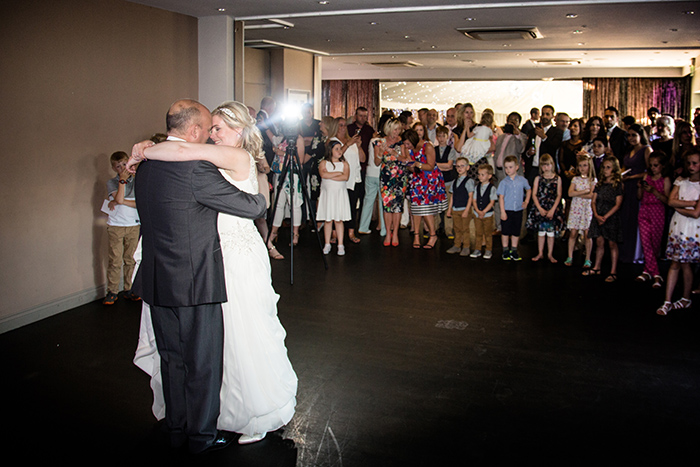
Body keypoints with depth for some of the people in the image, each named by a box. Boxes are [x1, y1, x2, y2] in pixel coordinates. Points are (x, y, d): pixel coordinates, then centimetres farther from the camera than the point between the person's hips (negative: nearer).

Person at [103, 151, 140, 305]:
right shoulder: (112, 182, 5)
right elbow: (119, 199, -13)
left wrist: (122, 202, -11)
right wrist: (122, 180, -11)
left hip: (133, 225, 1)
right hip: (115, 226, -1)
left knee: (130, 259, 3)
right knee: (115, 260, -3)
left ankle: (129, 290, 13)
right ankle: (112, 292, 5)